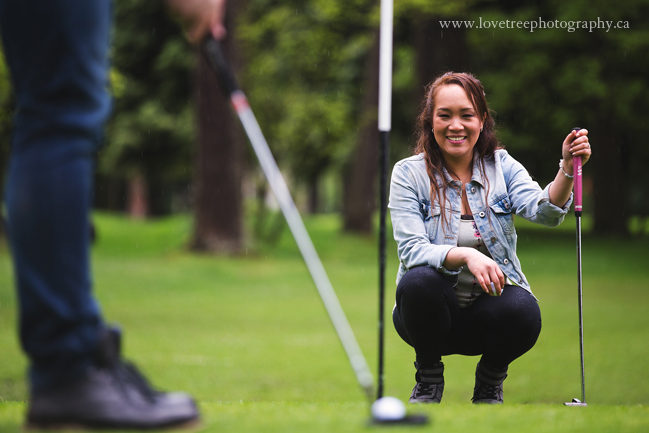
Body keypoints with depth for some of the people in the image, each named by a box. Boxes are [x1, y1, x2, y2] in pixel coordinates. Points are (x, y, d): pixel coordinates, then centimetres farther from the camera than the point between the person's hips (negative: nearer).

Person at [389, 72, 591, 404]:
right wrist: (466, 255, -34)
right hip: (433, 309, -1)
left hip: (490, 307, 1)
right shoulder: (408, 174, -4)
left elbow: (544, 212, -16)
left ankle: (489, 382, 2)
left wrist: (567, 169, -35)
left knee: (522, 310, -33)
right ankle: (428, 378, -5)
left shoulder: (501, 166, 2)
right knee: (419, 280, -34)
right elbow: (411, 249, -16)